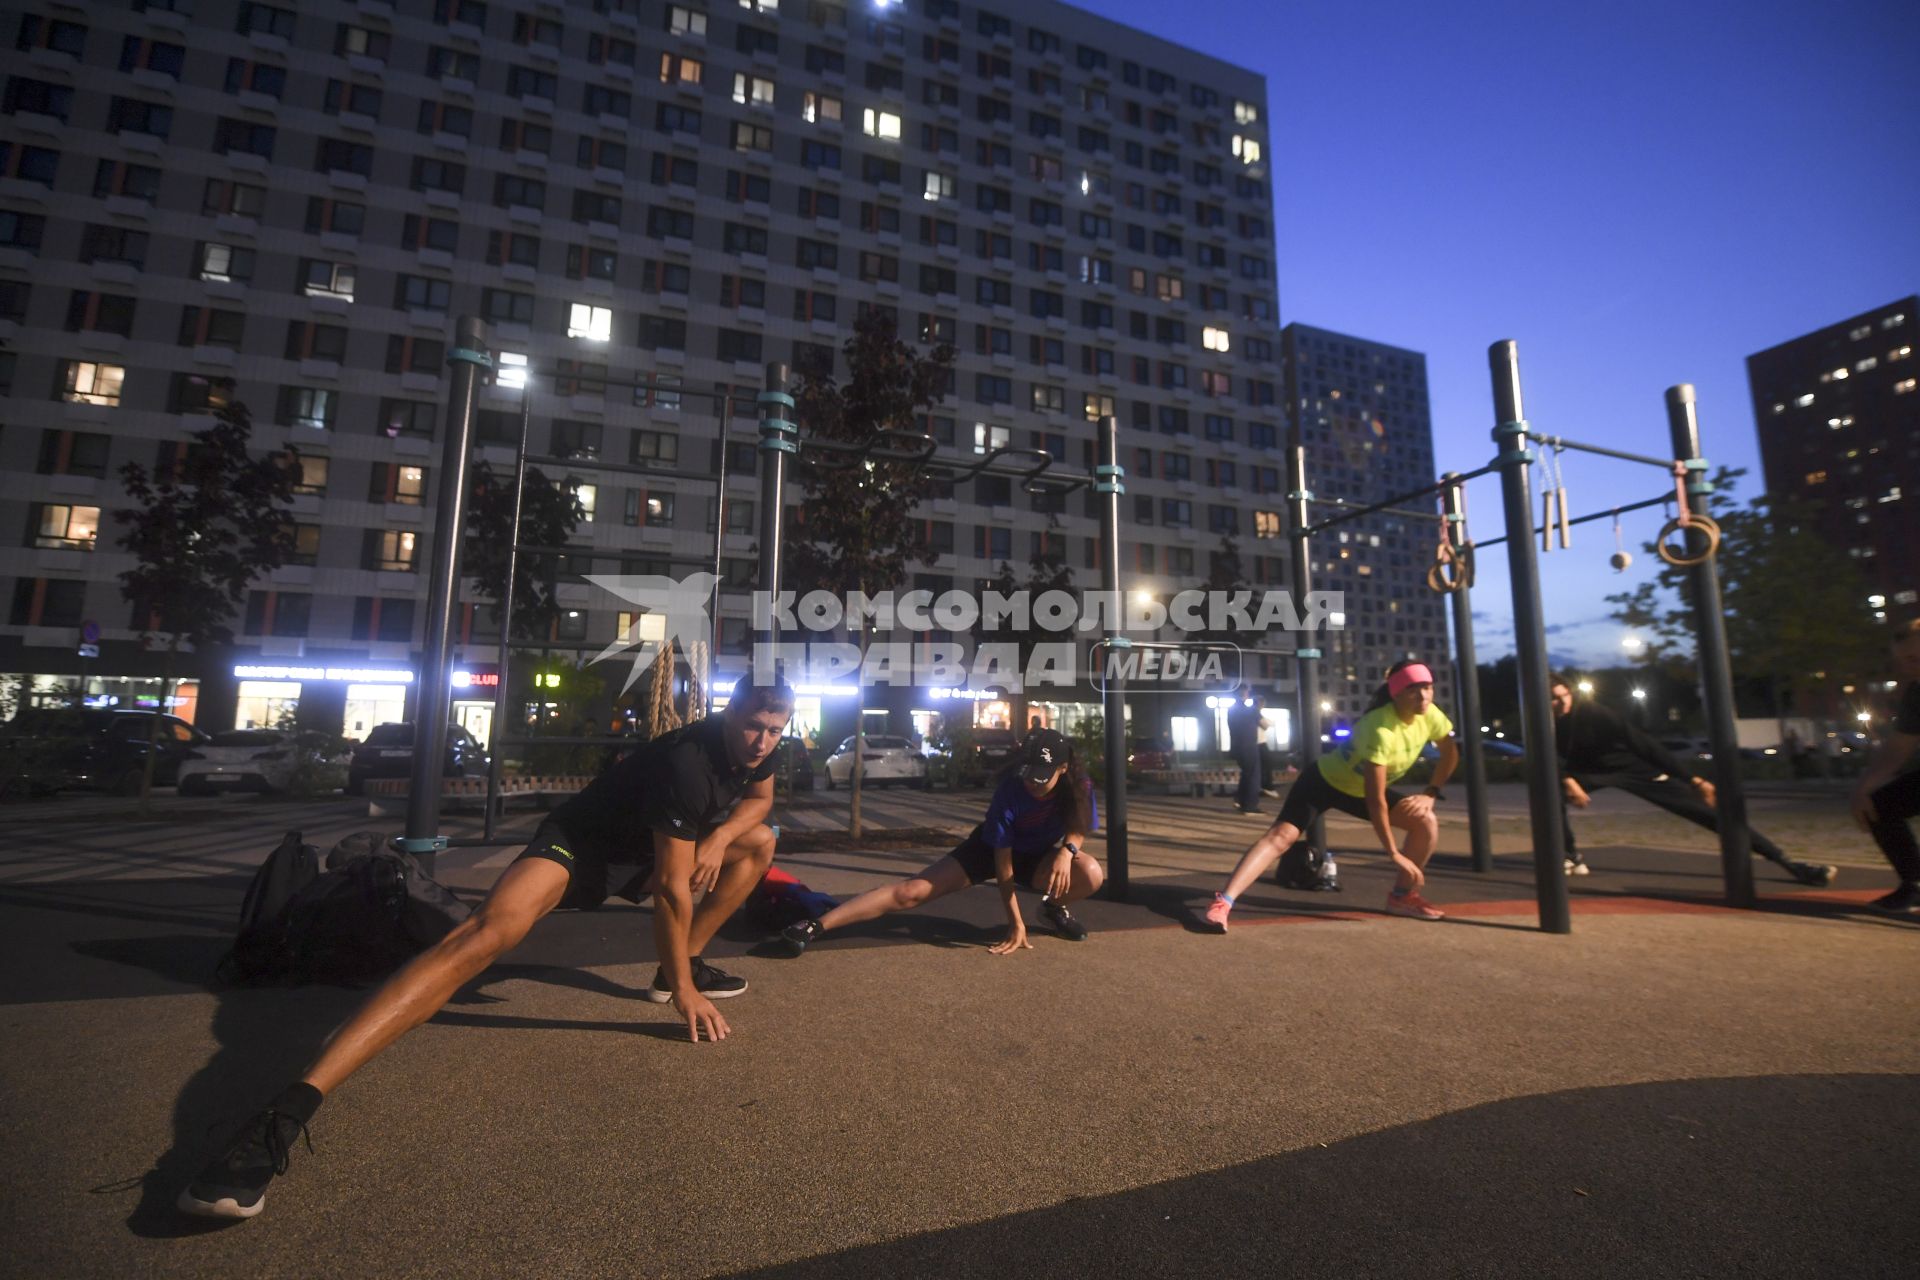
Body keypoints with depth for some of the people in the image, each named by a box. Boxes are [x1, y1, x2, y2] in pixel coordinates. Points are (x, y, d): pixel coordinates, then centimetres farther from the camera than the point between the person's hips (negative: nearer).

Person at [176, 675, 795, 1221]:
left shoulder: (754, 746, -10)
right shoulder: (687, 761, -34)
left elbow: (759, 799, 13)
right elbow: (673, 888, -30)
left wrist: (719, 834, -11)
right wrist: (686, 994, -21)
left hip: (636, 850, 9)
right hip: (576, 842, -8)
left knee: (760, 842, 8)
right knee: (484, 934, -33)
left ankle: (679, 964, 19)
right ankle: (286, 1113, -36)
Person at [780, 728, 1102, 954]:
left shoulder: (1079, 786, -24)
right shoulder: (1010, 792, -32)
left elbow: (1079, 828, -8)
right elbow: (1003, 864, -25)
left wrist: (1067, 850, -33)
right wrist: (1015, 924, -25)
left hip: (1039, 856, 3)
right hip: (991, 850, -3)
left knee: (1091, 874, -28)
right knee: (914, 890, -20)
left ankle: (1054, 907, 6)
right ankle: (817, 925, -25)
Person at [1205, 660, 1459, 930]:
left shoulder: (1430, 715, -13)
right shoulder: (1381, 729, -34)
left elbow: (1450, 753, 10)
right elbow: (1375, 799, -32)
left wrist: (1432, 794, 1)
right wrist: (1394, 853, -27)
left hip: (1362, 788, 8)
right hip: (1324, 781, -7)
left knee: (1427, 821, -5)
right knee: (1281, 835, -24)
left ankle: (1402, 896, 14)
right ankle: (1222, 903, -32)